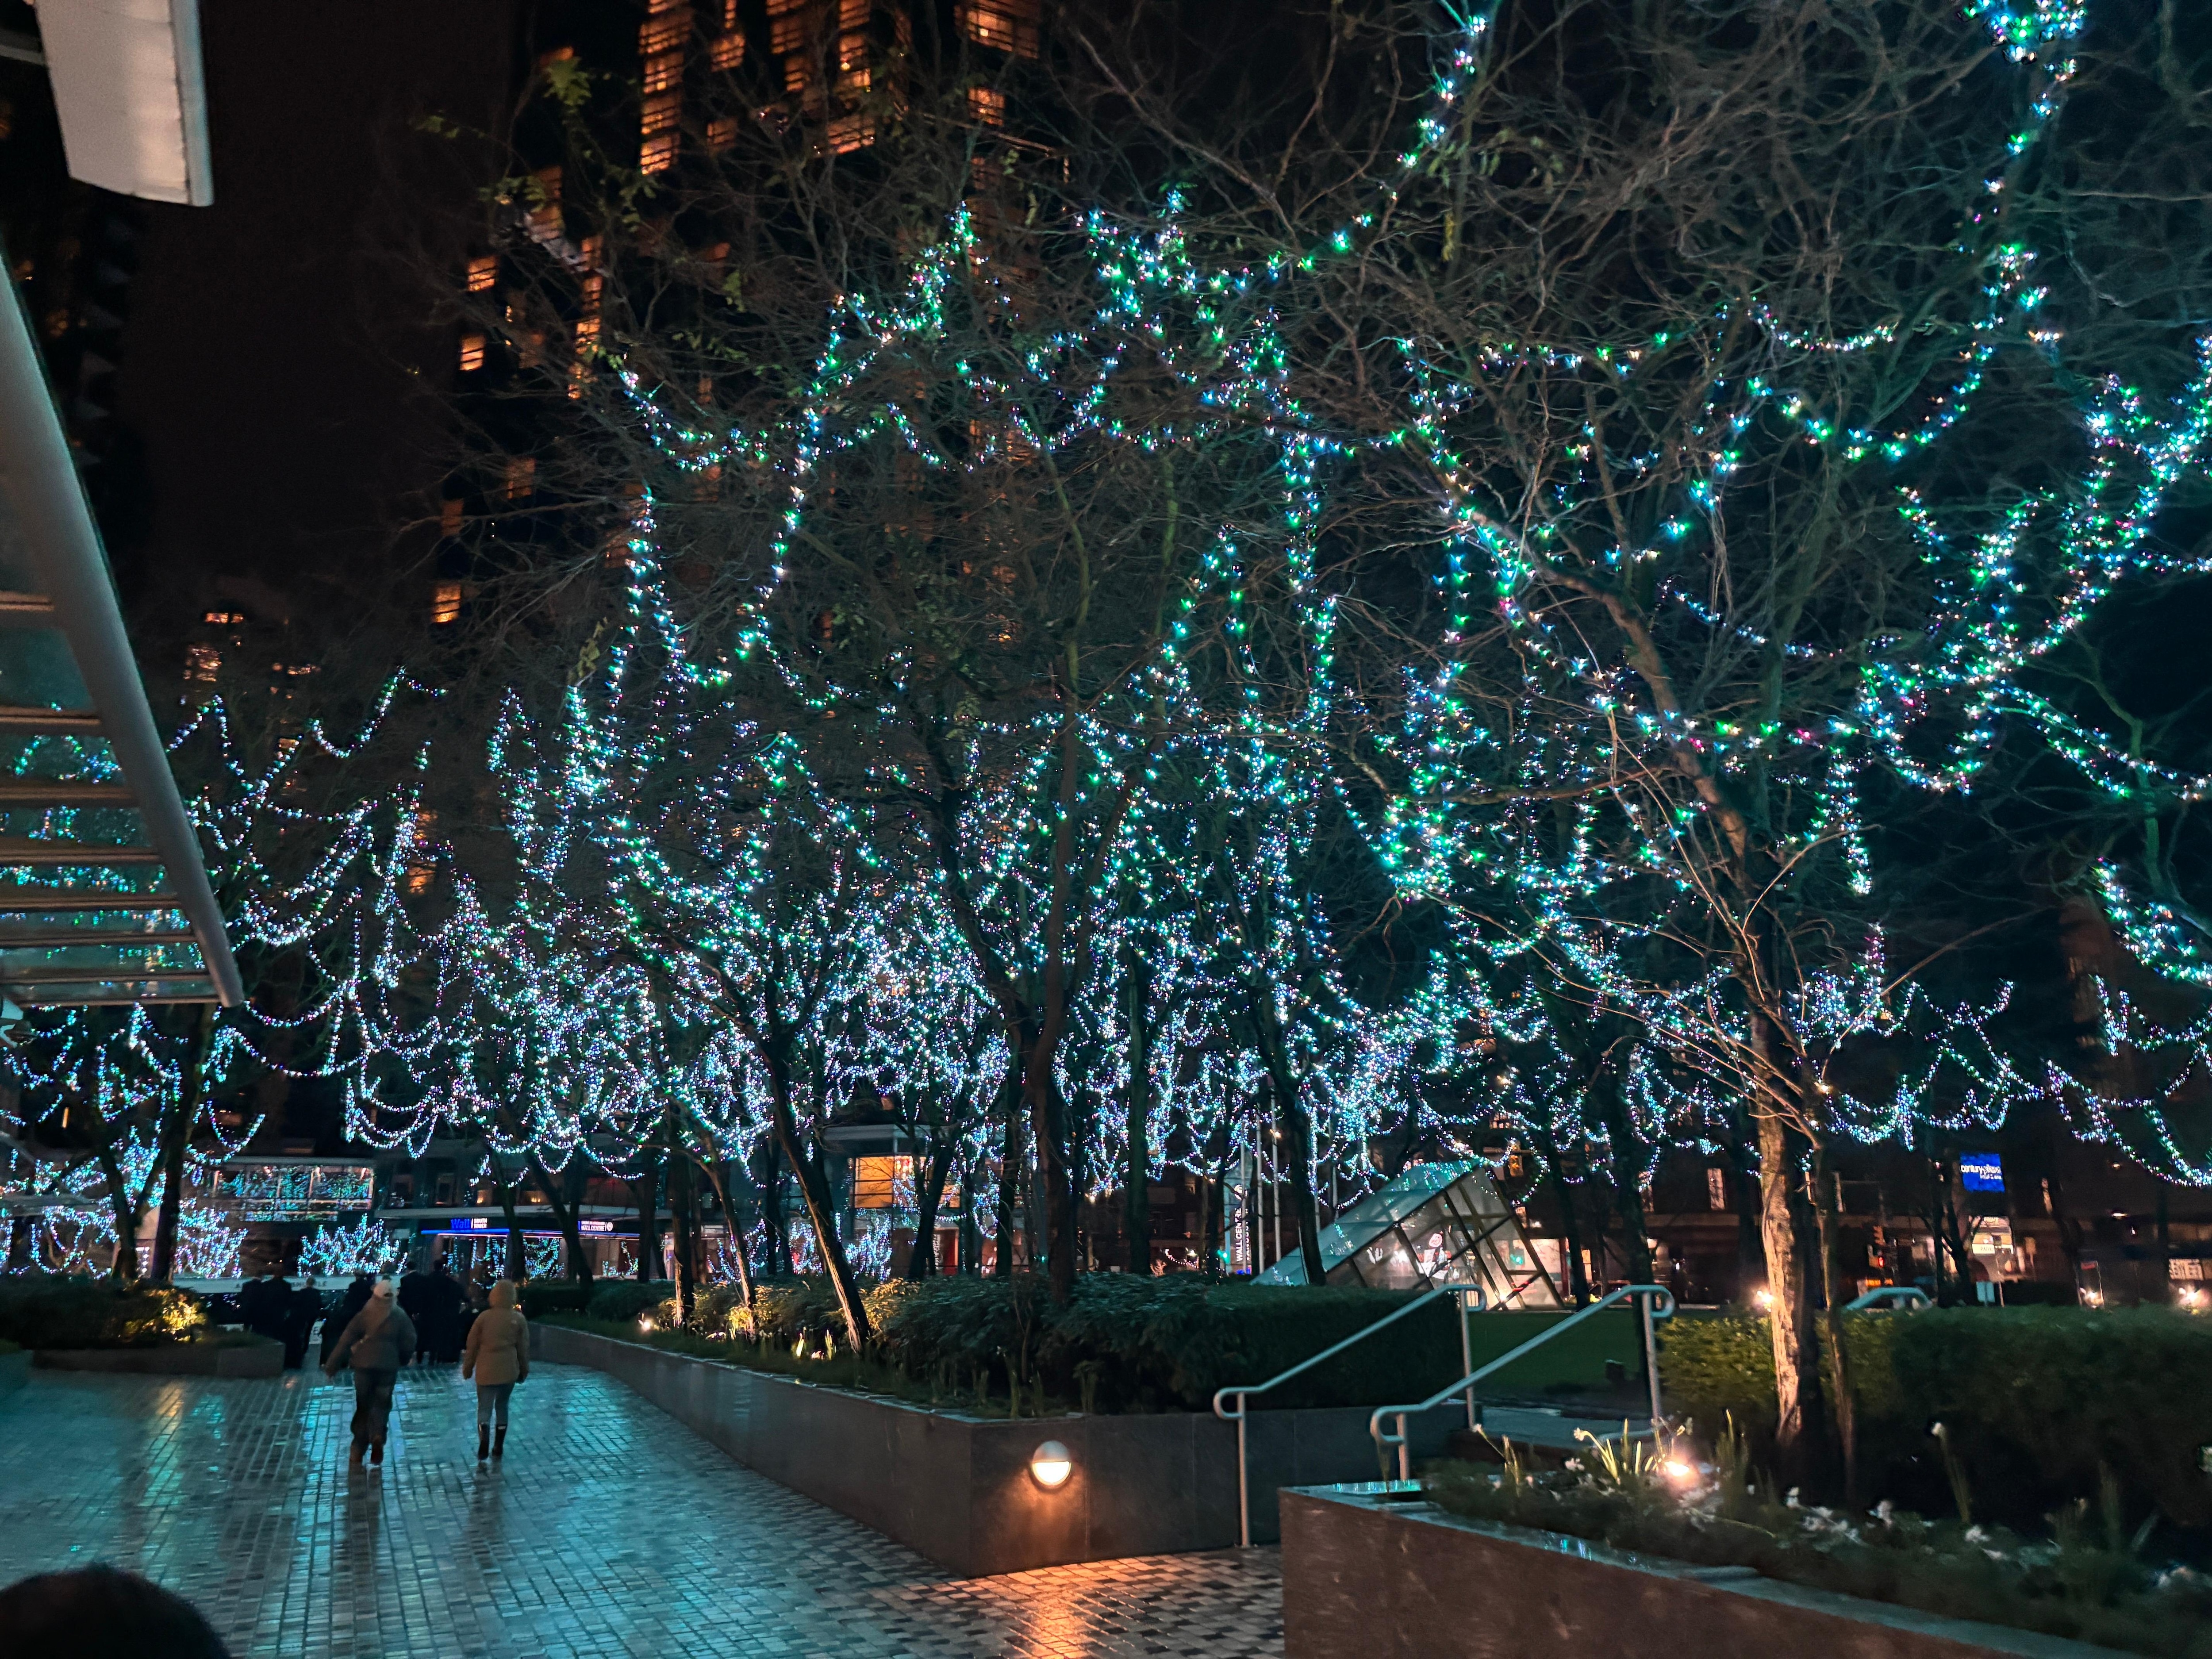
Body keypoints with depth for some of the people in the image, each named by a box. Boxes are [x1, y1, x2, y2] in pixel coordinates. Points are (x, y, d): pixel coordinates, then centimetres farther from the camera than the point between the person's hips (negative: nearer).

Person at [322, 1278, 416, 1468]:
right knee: (382, 1404, 15)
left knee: (363, 1407, 11)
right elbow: (409, 1344, -4)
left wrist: (332, 1366, 1)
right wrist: (403, 1360, 15)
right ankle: (378, 1436, -11)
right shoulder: (400, 1318, -3)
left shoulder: (364, 1316, -4)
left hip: (364, 1367, 0)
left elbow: (345, 1342, -5)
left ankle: (357, 1454, 10)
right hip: (388, 1368, 0)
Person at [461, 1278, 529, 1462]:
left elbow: (472, 1345, 0)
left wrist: (467, 1368, 12)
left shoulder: (484, 1317, -6)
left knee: (484, 1408, 4)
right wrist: (524, 1371, 15)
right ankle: (498, 1447, 20)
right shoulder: (519, 1319, -3)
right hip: (509, 1371, 2)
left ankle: (484, 1439, -20)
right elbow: (524, 1348, 3)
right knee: (502, 1405, 17)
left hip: (486, 1371, -2)